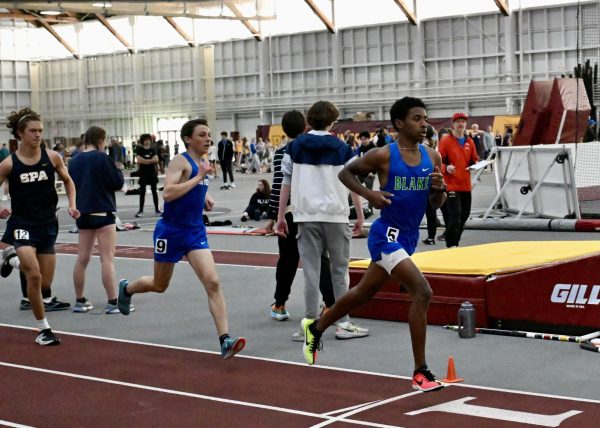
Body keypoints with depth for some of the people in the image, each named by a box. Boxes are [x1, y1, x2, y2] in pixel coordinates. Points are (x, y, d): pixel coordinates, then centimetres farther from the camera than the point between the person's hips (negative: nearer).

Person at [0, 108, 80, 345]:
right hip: (22, 224, -3)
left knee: (45, 283, 7)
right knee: (34, 276, -20)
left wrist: (72, 205, 0)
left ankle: (23, 264, 43)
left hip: (48, 224, 3)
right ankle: (43, 329, -5)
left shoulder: (52, 157, -3)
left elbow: (68, 181, 13)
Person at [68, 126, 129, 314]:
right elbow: (117, 183, -10)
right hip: (102, 212, -7)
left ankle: (80, 301, 18)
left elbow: (71, 185, 17)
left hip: (82, 213, 7)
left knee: (82, 258, 12)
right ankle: (112, 302, -8)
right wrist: (118, 170, 6)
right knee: (107, 258, -6)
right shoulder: (102, 158, -13)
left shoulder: (76, 160, 7)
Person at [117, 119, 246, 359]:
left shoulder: (201, 163, 9)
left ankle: (225, 340, -18)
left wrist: (205, 197, 11)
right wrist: (199, 177, -26)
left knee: (212, 282, -13)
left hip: (195, 231, 6)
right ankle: (126, 289, 48)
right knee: (159, 285, 15)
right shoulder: (180, 161, -15)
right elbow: (168, 193, -29)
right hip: (171, 231, -5)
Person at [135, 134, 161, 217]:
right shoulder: (140, 150, 0)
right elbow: (139, 160, -14)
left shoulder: (152, 150, 6)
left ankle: (157, 209, 11)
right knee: (142, 192, 0)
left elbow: (156, 159, -7)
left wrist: (144, 160, -13)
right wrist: (150, 160, -10)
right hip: (143, 173, -2)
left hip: (152, 173, 2)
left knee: (154, 191, 5)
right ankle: (141, 211, 4)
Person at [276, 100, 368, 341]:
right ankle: (343, 324, 9)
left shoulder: (294, 147, 5)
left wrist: (280, 216, 8)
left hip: (306, 216, 1)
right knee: (339, 269, 8)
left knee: (310, 271, 3)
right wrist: (360, 216, 11)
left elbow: (286, 183, 4)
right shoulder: (342, 148, 2)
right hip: (335, 215, -1)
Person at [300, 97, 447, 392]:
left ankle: (315, 328, 45)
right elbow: (345, 173, 1)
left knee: (363, 293, 22)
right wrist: (369, 194, -15)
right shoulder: (383, 156, -12)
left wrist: (439, 189, -12)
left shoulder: (432, 157, 3)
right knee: (422, 292, -21)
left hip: (409, 237, 7)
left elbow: (436, 204, 11)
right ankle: (420, 373, -15)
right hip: (388, 235, -7)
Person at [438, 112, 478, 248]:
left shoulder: (469, 142, 12)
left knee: (464, 215, 10)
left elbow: (474, 160, 20)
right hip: (451, 185, -6)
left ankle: (455, 242, 24)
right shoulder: (445, 141, -4)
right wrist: (446, 168, -24)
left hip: (466, 185, 6)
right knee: (455, 215, -14)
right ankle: (451, 245, -6)